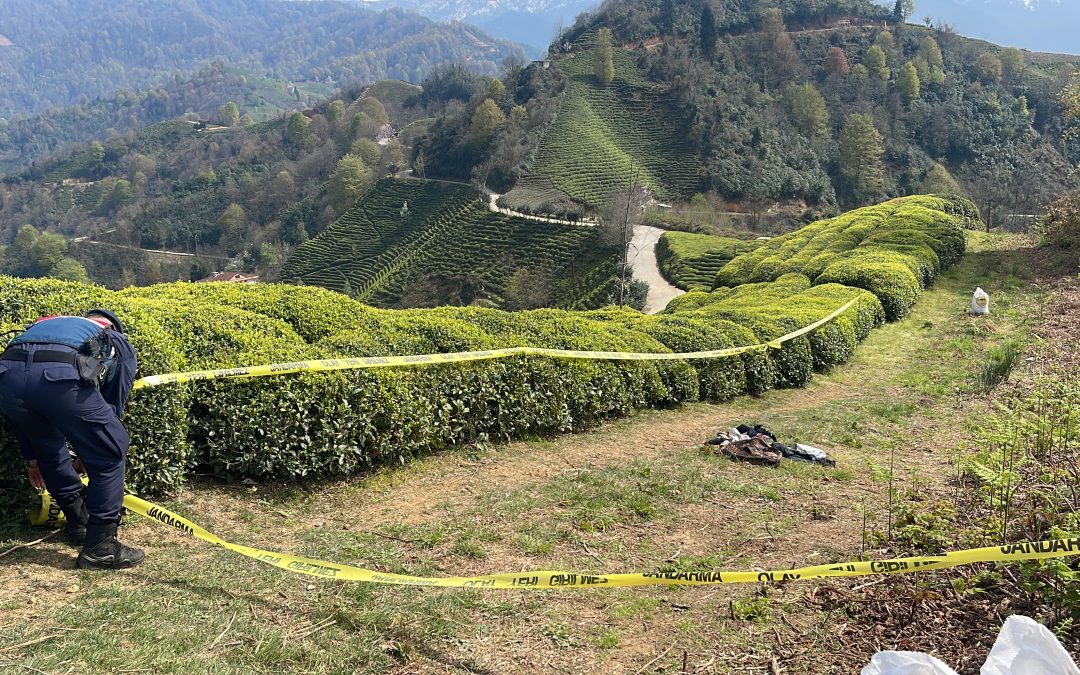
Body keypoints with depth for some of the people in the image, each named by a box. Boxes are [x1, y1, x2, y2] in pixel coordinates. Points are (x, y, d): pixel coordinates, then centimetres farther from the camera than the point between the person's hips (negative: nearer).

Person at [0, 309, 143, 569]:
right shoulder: (120, 346, 33)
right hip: (61, 376, -5)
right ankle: (99, 548, 18)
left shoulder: (46, 324, 44)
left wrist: (31, 457, 52)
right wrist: (87, 454, 47)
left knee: (48, 450, 31)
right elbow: (114, 407, 32)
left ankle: (80, 524, 42)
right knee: (109, 456, 14)